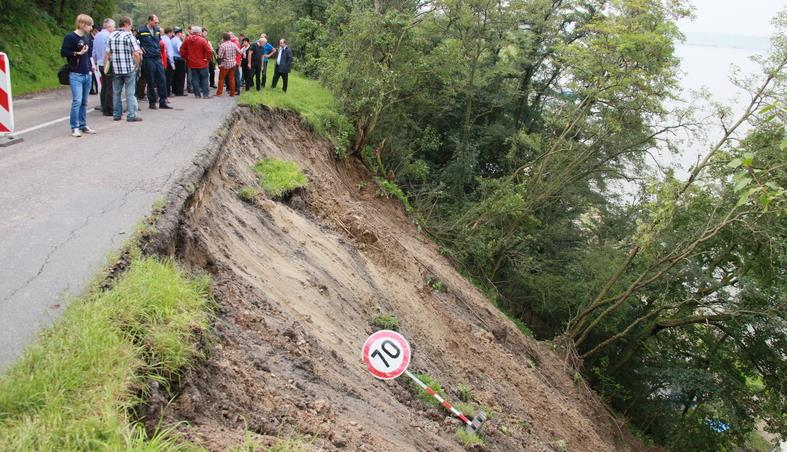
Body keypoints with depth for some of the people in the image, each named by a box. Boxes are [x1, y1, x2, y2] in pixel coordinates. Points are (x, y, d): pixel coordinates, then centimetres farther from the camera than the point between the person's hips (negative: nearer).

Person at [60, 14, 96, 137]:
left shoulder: (87, 37, 13)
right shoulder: (70, 37, -8)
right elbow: (63, 52, -11)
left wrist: (91, 66, 13)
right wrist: (77, 53, -17)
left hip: (87, 74, 7)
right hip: (76, 75, -7)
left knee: (84, 102, 10)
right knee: (77, 101, -11)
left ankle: (83, 125, 17)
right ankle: (74, 127, -5)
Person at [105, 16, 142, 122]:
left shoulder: (111, 36, 6)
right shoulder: (129, 36, -8)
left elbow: (107, 53, 5)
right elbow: (136, 53, -15)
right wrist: (137, 65, 0)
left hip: (116, 69, 4)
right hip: (129, 69, -4)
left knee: (116, 92, 13)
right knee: (130, 93, 0)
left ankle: (117, 114, 17)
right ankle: (131, 115, -1)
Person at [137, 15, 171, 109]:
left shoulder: (157, 30, 12)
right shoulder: (141, 31, -6)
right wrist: (140, 48, -4)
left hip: (158, 58, 5)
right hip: (148, 59, -5)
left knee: (162, 80, 2)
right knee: (151, 82, 1)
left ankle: (162, 102, 7)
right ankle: (152, 102, 10)